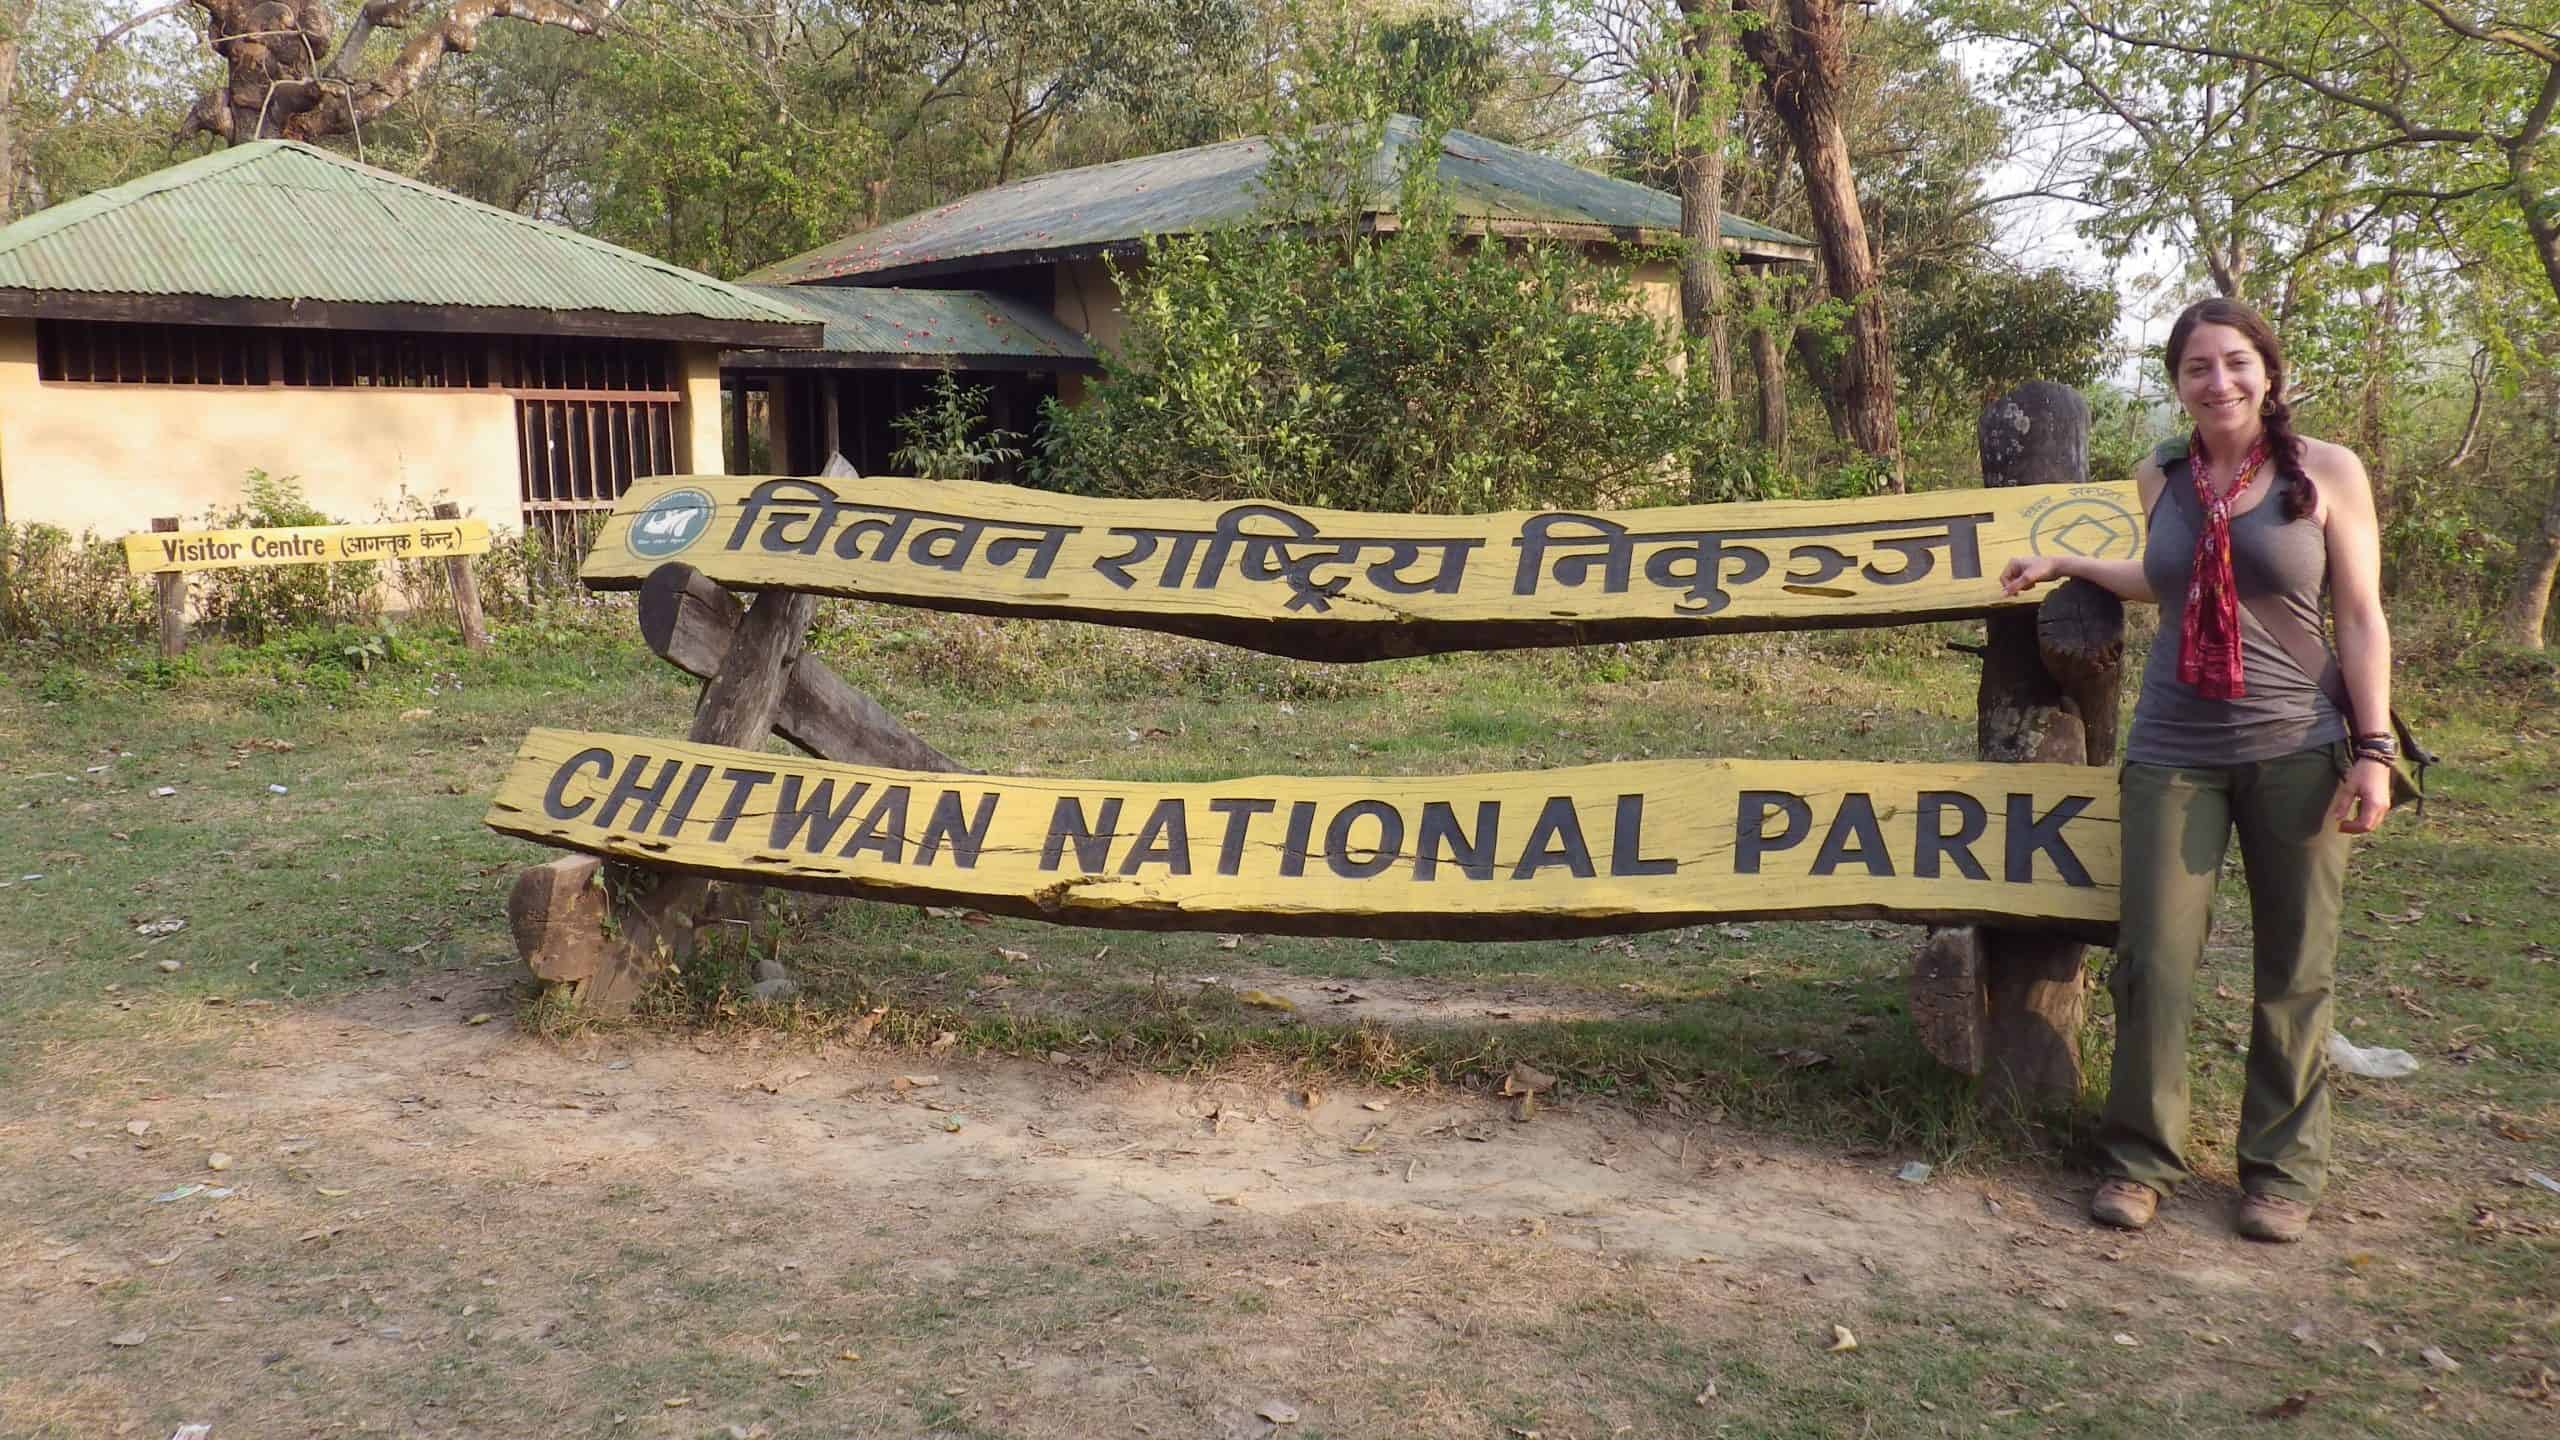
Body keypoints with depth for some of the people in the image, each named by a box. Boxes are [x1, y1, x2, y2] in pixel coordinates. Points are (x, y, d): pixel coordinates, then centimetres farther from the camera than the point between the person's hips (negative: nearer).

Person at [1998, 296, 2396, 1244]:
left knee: (2295, 971, 5)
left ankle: (2282, 1169, 20)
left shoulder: (2326, 471, -2)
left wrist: (2373, 749, -7)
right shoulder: (2161, 480, 6)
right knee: (2154, 961, -2)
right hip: (2174, 752, 2)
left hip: (2296, 749, -2)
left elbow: (2361, 618, -2)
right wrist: (2066, 565, 24)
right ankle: (2141, 1158, 13)